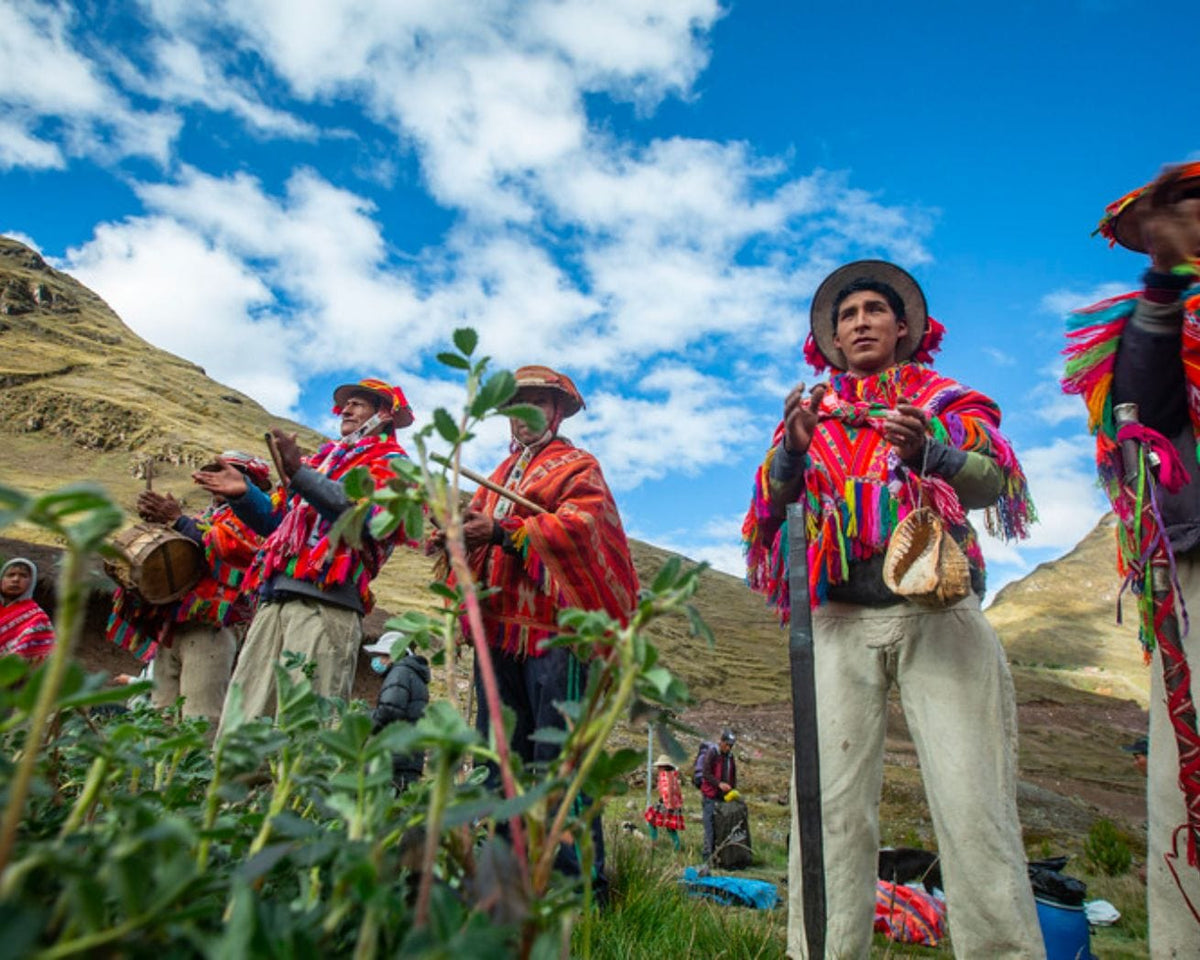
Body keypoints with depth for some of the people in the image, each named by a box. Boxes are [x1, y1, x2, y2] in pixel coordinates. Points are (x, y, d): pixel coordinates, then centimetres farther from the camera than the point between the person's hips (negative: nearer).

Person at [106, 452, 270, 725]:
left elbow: (231, 545, -18)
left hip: (209, 627, -8)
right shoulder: (203, 517, 28)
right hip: (170, 629, 9)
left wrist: (178, 520, -10)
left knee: (199, 724, -13)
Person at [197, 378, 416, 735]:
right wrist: (244, 494, 11)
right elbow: (277, 519, 30)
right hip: (275, 597, 7)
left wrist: (300, 475, -22)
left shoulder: (389, 462, 7)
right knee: (241, 716, 2)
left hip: (325, 601, -7)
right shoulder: (324, 458, 29)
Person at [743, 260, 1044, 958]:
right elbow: (772, 508, 7)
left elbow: (994, 480, -2)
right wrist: (793, 449, -15)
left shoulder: (945, 397, 15)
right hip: (840, 621, 1)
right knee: (831, 805, -4)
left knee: (974, 808, -9)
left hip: (940, 613, 0)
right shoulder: (812, 412, 19)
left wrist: (928, 449, -24)